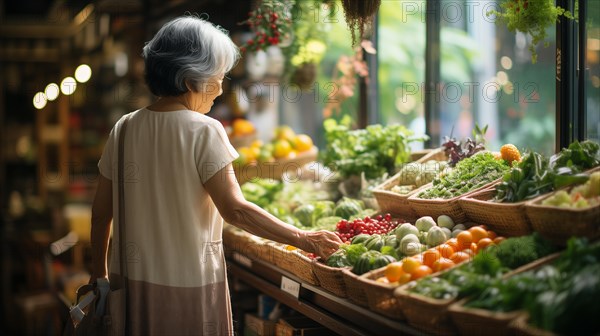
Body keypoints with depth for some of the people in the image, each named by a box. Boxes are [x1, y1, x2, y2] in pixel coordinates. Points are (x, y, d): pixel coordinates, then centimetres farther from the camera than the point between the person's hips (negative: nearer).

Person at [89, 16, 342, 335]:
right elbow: (235, 210, -20)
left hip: (130, 281, 5)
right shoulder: (203, 132, -13)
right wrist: (303, 239, -13)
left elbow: (100, 212, 7)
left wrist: (99, 273, 18)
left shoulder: (123, 129, 2)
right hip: (188, 285, -5)